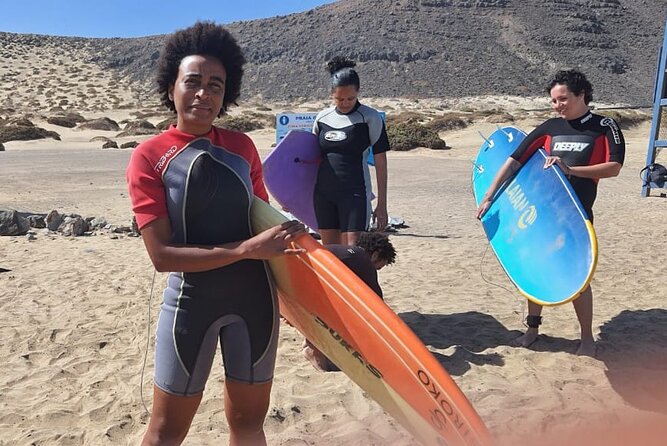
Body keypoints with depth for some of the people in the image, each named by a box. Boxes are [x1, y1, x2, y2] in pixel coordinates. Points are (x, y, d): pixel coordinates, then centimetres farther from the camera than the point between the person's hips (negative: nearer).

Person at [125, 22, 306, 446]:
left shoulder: (242, 146, 3)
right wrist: (248, 249, -22)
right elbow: (162, 254, -16)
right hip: (191, 301, -3)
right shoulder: (150, 156, -9)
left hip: (255, 297, 4)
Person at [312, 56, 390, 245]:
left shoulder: (370, 117, -4)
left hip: (354, 194, -5)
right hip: (323, 193, 5)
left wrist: (382, 204, -5)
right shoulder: (322, 117, 8)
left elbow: (380, 162, -3)